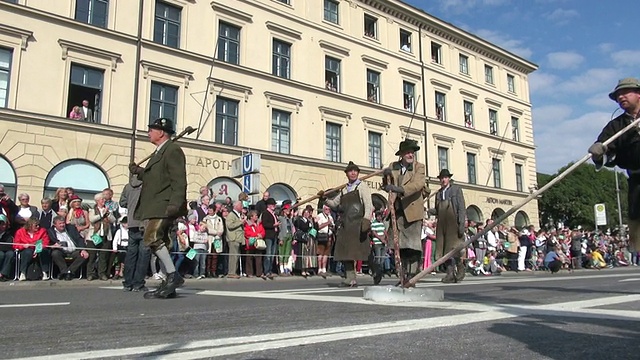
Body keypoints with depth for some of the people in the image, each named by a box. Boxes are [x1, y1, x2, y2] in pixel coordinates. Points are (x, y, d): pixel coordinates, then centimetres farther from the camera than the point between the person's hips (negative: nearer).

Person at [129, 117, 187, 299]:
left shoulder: (172, 150, -8)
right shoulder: (160, 152, 23)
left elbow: (178, 180, -17)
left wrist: (175, 204, -25)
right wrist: (139, 171, 12)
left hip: (164, 206, -11)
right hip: (157, 207, 11)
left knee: (152, 237, -20)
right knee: (159, 241, 9)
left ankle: (173, 275, -13)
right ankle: (169, 284, 14)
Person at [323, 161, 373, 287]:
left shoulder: (362, 186, 2)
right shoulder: (344, 189, 22)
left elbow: (368, 204, -8)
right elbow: (334, 203, 30)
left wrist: (366, 219, -21)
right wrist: (325, 198, 13)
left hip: (357, 223, -7)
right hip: (345, 224, 7)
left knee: (360, 251, -11)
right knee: (345, 252, 5)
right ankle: (350, 279, 11)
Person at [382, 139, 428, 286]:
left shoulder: (420, 167, 0)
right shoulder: (393, 166, 10)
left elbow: (418, 184, -19)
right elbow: (386, 187, 13)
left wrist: (400, 189, -34)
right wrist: (386, 176, -9)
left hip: (413, 210, -3)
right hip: (397, 210, 3)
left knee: (413, 246, -3)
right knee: (399, 246, 7)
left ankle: (411, 276, 2)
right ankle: (403, 276, 16)